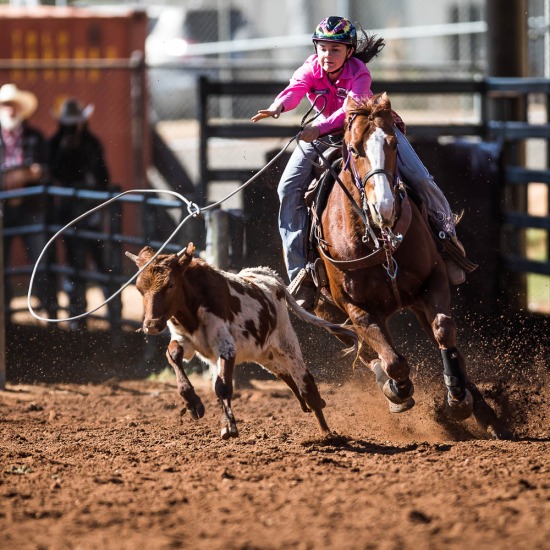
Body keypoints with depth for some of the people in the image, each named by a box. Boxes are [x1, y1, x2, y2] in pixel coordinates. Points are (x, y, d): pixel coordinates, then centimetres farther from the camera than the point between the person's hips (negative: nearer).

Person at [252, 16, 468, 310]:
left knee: (420, 179, -14)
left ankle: (448, 236, 12)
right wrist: (279, 106, -64)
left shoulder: (359, 73, -26)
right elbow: (295, 88, -40)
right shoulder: (312, 69, -19)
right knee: (289, 188, -15)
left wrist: (320, 126, -58)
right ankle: (299, 272, -11)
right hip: (324, 134, 2)